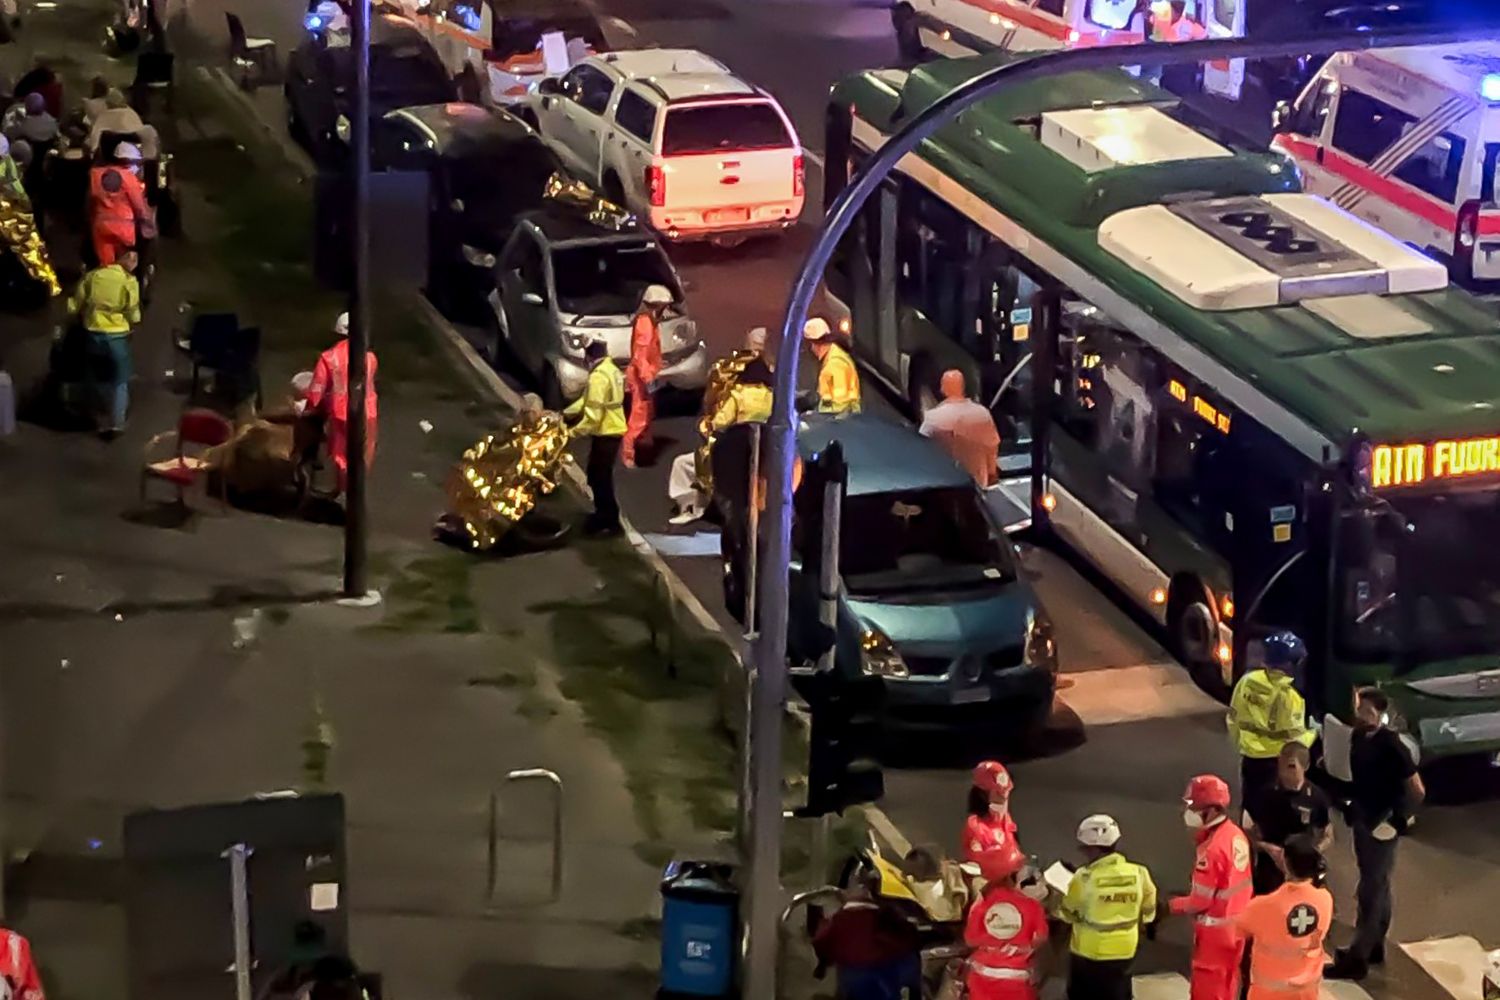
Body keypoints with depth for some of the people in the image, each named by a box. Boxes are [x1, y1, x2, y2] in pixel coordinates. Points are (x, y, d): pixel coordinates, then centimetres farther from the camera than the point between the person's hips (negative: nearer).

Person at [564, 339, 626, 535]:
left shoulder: (599, 376, -22)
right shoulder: (611, 370, 11)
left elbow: (593, 414, -25)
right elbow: (589, 399, 18)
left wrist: (575, 432, -18)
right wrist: (567, 412, 13)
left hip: (605, 434, -10)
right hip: (612, 431, 10)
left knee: (599, 477, -2)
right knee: (599, 476, 20)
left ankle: (610, 522, 2)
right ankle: (603, 515, 28)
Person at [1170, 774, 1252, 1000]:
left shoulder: (1212, 848, -27)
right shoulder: (1236, 836, 0)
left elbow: (1201, 901, -21)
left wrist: (1172, 905, -7)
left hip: (1215, 930, -8)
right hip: (1235, 925, 8)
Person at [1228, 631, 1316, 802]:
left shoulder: (1247, 681, -5)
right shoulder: (1288, 694, -21)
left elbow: (1233, 719, 6)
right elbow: (1294, 737, -16)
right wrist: (1312, 734, 4)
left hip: (1249, 759, 5)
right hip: (1278, 763, -5)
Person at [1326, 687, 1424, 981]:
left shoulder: (1391, 746, -23)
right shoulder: (1358, 737, -1)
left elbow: (1417, 791, -19)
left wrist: (1398, 821, -17)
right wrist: (1351, 804, 6)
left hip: (1382, 826, -8)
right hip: (1363, 821, 8)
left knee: (1370, 890, -1)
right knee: (1377, 885, 20)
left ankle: (1357, 959, 5)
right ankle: (1374, 946, 33)